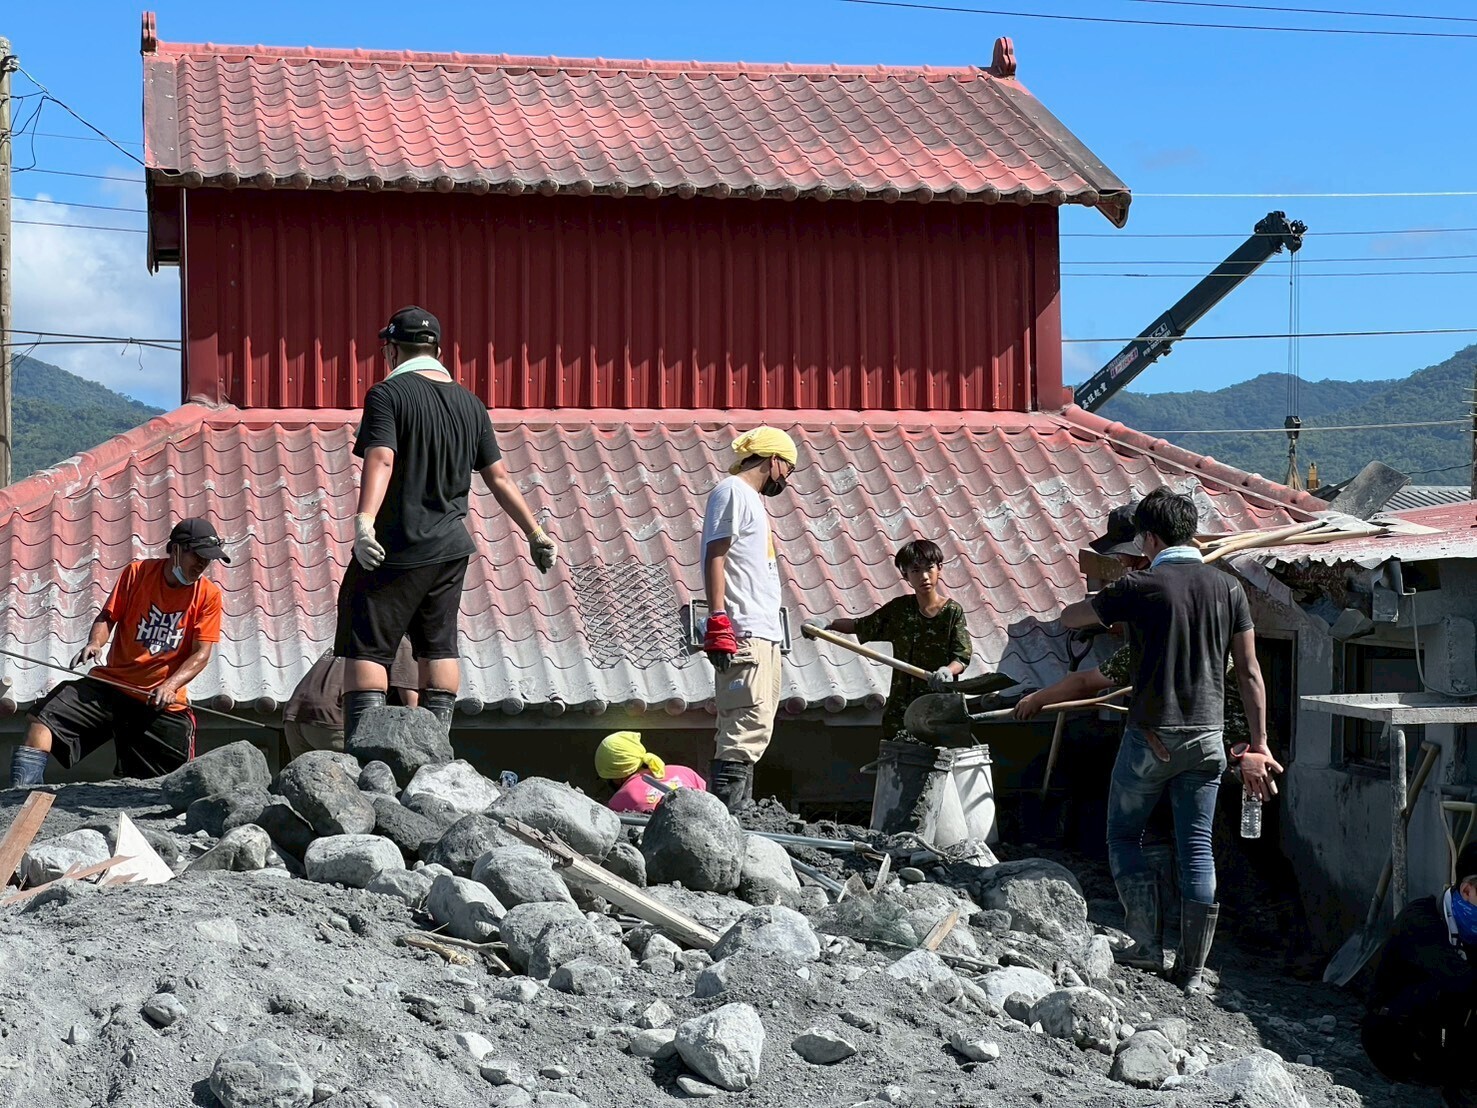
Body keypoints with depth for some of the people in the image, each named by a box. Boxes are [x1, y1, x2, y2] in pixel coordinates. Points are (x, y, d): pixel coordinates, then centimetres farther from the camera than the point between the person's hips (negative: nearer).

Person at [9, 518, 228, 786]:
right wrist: (95, 643, -19)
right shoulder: (137, 573, 1)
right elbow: (107, 617, 4)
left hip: (163, 702, 0)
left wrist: (170, 685, -22)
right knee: (46, 716, -18)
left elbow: (202, 653, -6)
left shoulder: (209, 595, -2)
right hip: (112, 683, 0)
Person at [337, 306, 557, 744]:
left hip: (396, 549, -6)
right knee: (439, 647, 14)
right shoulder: (470, 404, 10)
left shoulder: (388, 395, -9)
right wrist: (536, 534, 17)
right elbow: (499, 479, 10)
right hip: (451, 548, 6)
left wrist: (364, 520, -36)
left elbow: (381, 460, -25)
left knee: (365, 648, -2)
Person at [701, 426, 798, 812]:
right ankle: (724, 812, -22)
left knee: (751, 729, 9)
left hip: (763, 634, 10)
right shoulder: (732, 492, -3)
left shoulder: (752, 499, 26)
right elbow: (714, 556, -12)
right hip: (743, 633, -10)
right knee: (749, 725, -17)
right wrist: (718, 620, -21)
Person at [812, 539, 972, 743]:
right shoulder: (899, 608, 7)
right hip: (901, 706, 3)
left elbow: (962, 657, -8)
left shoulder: (952, 611, -3)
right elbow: (862, 626, 19)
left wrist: (947, 671, -29)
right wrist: (827, 624, 7)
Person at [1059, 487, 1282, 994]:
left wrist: (1108, 601, 25)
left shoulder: (1141, 586, -10)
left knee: (1124, 836, 14)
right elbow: (1249, 671, 2)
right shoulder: (1226, 587, 2)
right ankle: (1193, 968, 10)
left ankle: (1144, 945, 12)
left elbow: (1070, 617, 5)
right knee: (1197, 847, 8)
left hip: (1151, 737, -4)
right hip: (1206, 737, 4)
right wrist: (1258, 745, 6)